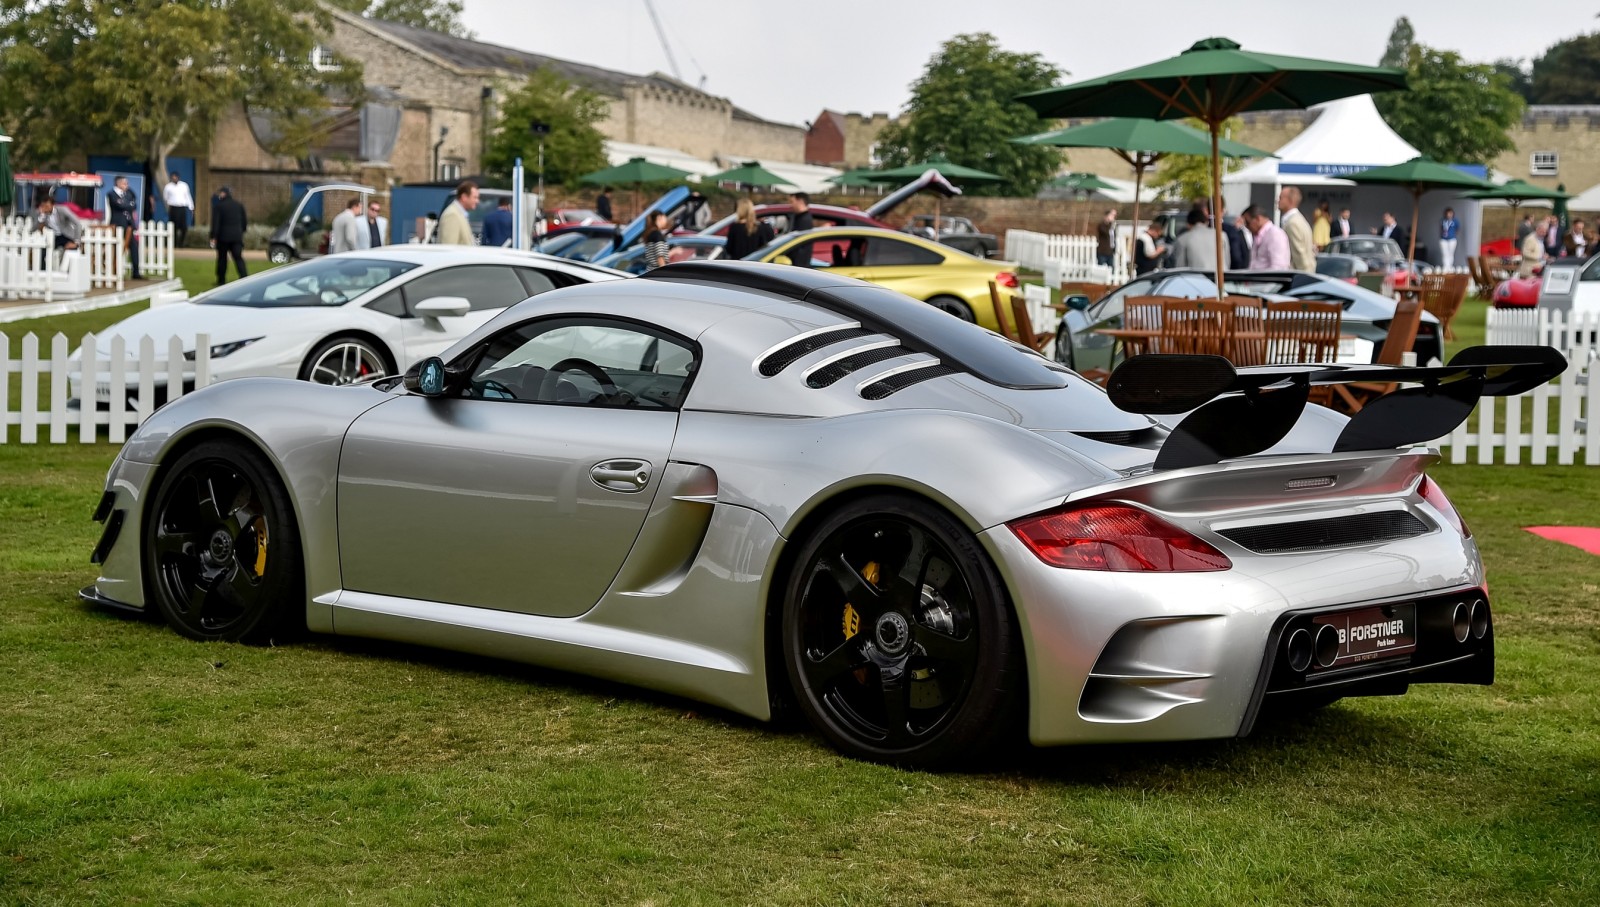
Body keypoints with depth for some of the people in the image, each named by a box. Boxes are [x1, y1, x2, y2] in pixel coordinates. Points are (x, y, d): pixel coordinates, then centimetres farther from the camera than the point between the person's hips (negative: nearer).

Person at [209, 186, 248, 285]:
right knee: (238, 258, 0)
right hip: (237, 236, 3)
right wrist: (241, 232, 23)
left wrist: (213, 237, -8)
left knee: (222, 259, 10)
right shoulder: (239, 205, 8)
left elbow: (215, 223, -10)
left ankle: (221, 281, 15)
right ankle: (245, 278, -17)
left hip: (223, 236, -3)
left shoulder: (218, 206, -7)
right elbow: (244, 220, 13)